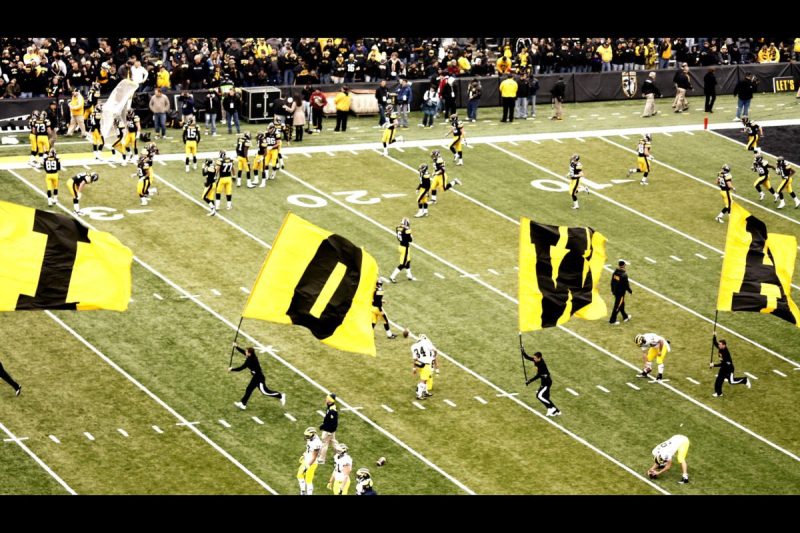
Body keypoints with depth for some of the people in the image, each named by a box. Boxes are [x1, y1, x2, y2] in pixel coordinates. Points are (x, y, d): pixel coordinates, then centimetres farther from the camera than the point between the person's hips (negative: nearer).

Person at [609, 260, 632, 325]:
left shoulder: (615, 272, -4)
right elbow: (626, 285, -19)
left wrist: (612, 290, 19)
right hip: (621, 293, -8)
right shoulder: (624, 275, -26)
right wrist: (630, 291, -2)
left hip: (615, 292, 8)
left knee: (621, 304, 24)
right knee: (617, 307, 4)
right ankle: (612, 321, 12)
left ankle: (625, 317, 42)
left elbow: (612, 282, 6)